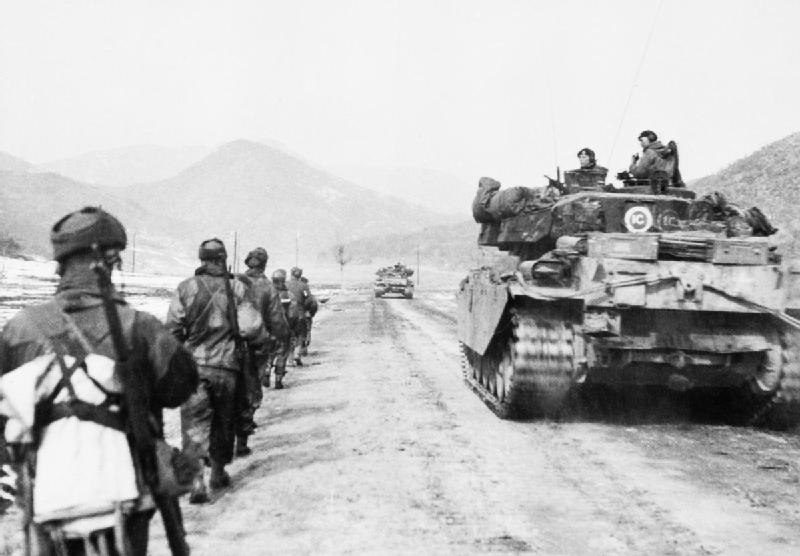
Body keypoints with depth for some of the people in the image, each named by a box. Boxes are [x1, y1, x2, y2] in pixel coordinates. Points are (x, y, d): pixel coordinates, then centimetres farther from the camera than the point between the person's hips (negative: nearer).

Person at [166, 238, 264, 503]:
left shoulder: (185, 288, -3)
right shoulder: (236, 288, -5)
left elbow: (172, 328, -2)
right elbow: (251, 328, -10)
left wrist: (180, 351, 16)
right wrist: (260, 341, 11)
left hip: (193, 364, 0)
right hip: (226, 365, 1)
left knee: (195, 423, 1)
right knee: (223, 421, 17)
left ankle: (198, 479, -11)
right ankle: (218, 472, 31)